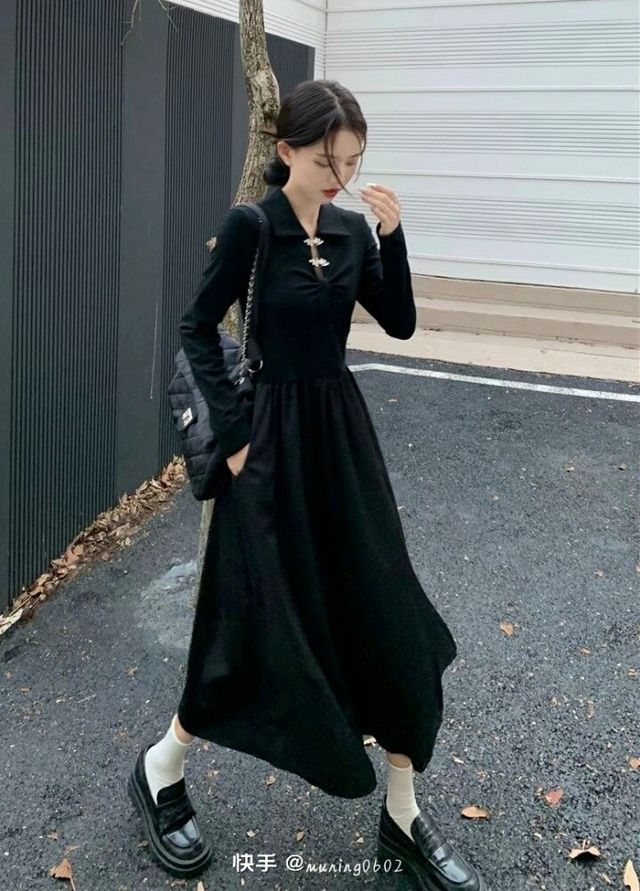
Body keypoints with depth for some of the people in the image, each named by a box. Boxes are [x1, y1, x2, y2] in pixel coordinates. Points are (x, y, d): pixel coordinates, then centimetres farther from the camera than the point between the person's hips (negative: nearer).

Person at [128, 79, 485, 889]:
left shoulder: (352, 231, 6)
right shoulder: (250, 226, -11)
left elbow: (401, 323, 4)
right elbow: (197, 329, -8)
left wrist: (392, 236, -8)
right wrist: (234, 433, -12)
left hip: (343, 429, 6)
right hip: (275, 437, -6)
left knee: (389, 617, 6)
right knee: (262, 620, 1)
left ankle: (403, 815, 22)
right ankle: (158, 770, 28)